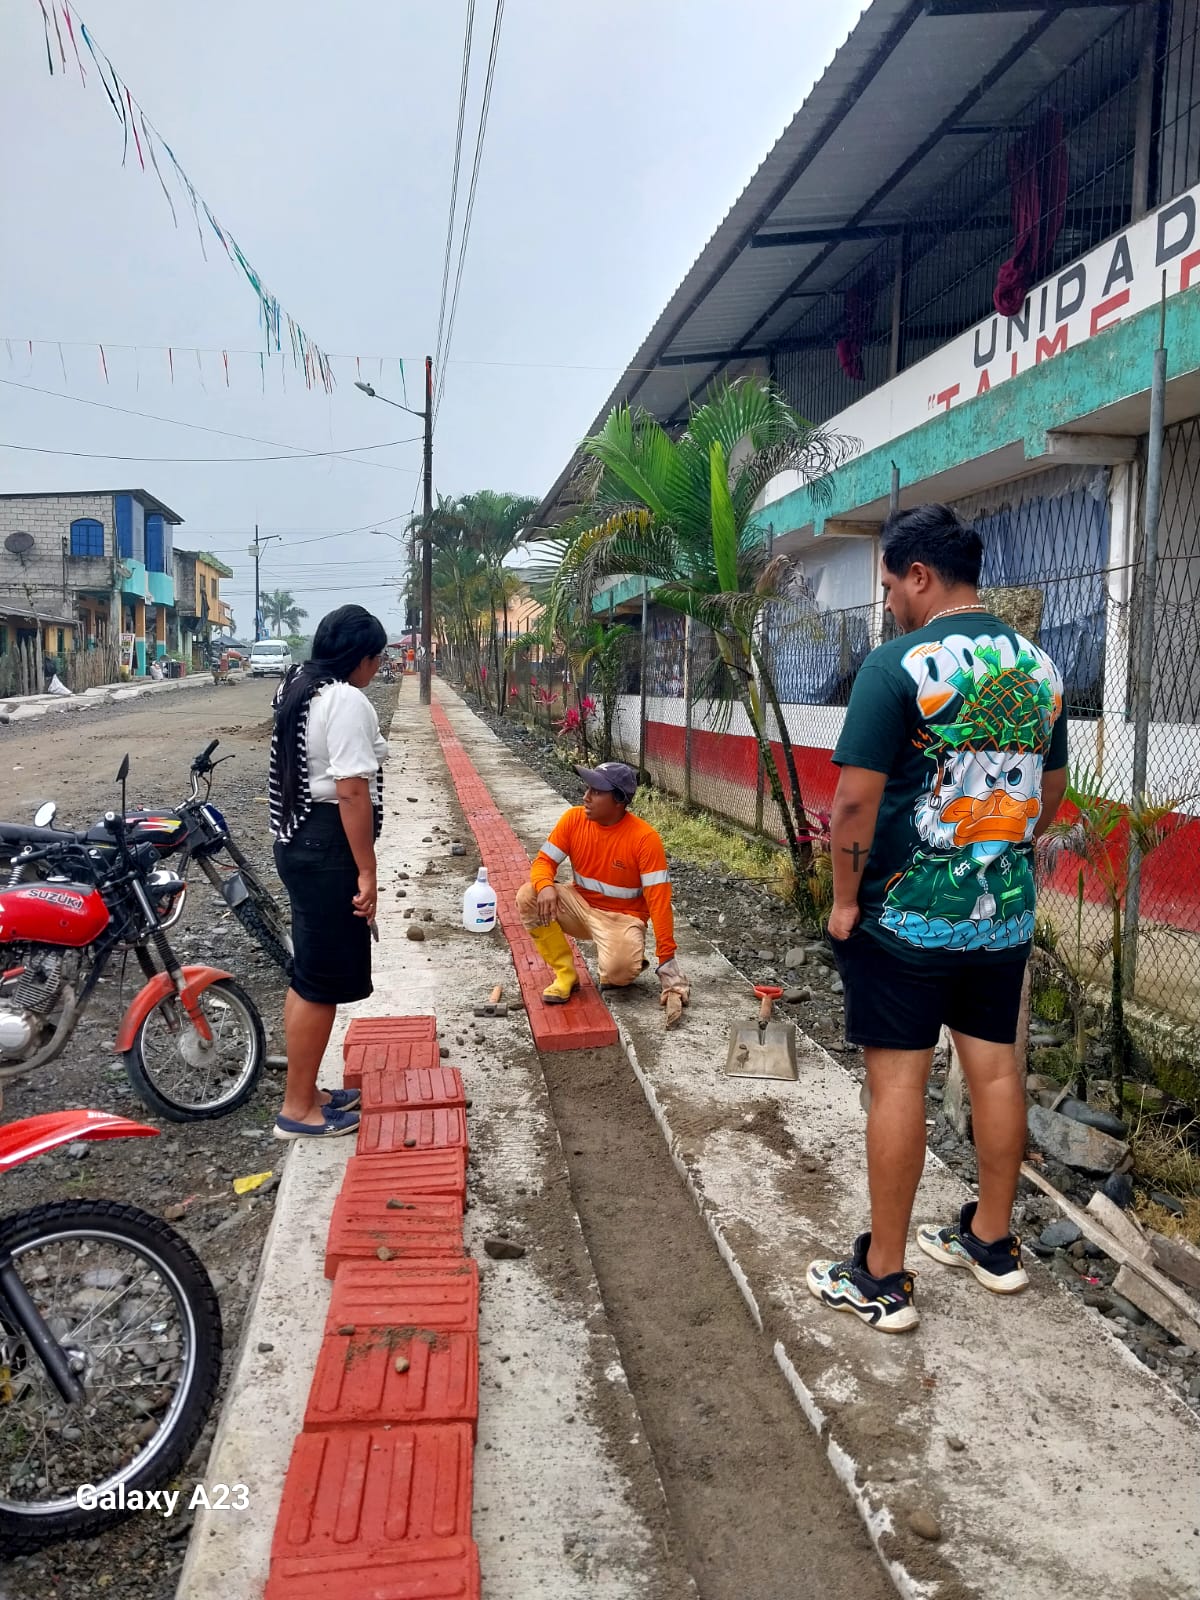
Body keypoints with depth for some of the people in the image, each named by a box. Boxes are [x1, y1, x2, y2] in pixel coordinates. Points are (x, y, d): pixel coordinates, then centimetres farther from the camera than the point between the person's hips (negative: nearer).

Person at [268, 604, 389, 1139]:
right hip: (329, 846, -11)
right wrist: (367, 871, -20)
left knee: (309, 974, 18)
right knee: (323, 981, -1)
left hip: (300, 839, 11)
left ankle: (305, 1092, 31)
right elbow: (353, 792, -23)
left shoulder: (301, 692, 14)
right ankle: (298, 1110, 10)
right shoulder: (348, 701, -17)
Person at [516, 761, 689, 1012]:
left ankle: (626, 961, 8)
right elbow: (544, 860, -7)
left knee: (617, 971, -34)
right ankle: (565, 975, -8)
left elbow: (659, 900, -24)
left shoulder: (644, 838, -24)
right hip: (581, 906, 5)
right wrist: (545, 886, -33)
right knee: (528, 897, -21)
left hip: (622, 917, -5)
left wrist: (667, 958, -26)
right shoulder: (573, 819, -11)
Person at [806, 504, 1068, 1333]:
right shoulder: (1040, 667, 6)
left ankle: (882, 1278, 14)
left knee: (899, 1080, 2)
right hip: (1006, 913, 7)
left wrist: (845, 899, -8)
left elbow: (856, 800, -19)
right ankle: (993, 1240, 34)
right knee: (996, 1066, 16)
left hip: (907, 917, -6)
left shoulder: (898, 665, -15)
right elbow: (1051, 793, 13)